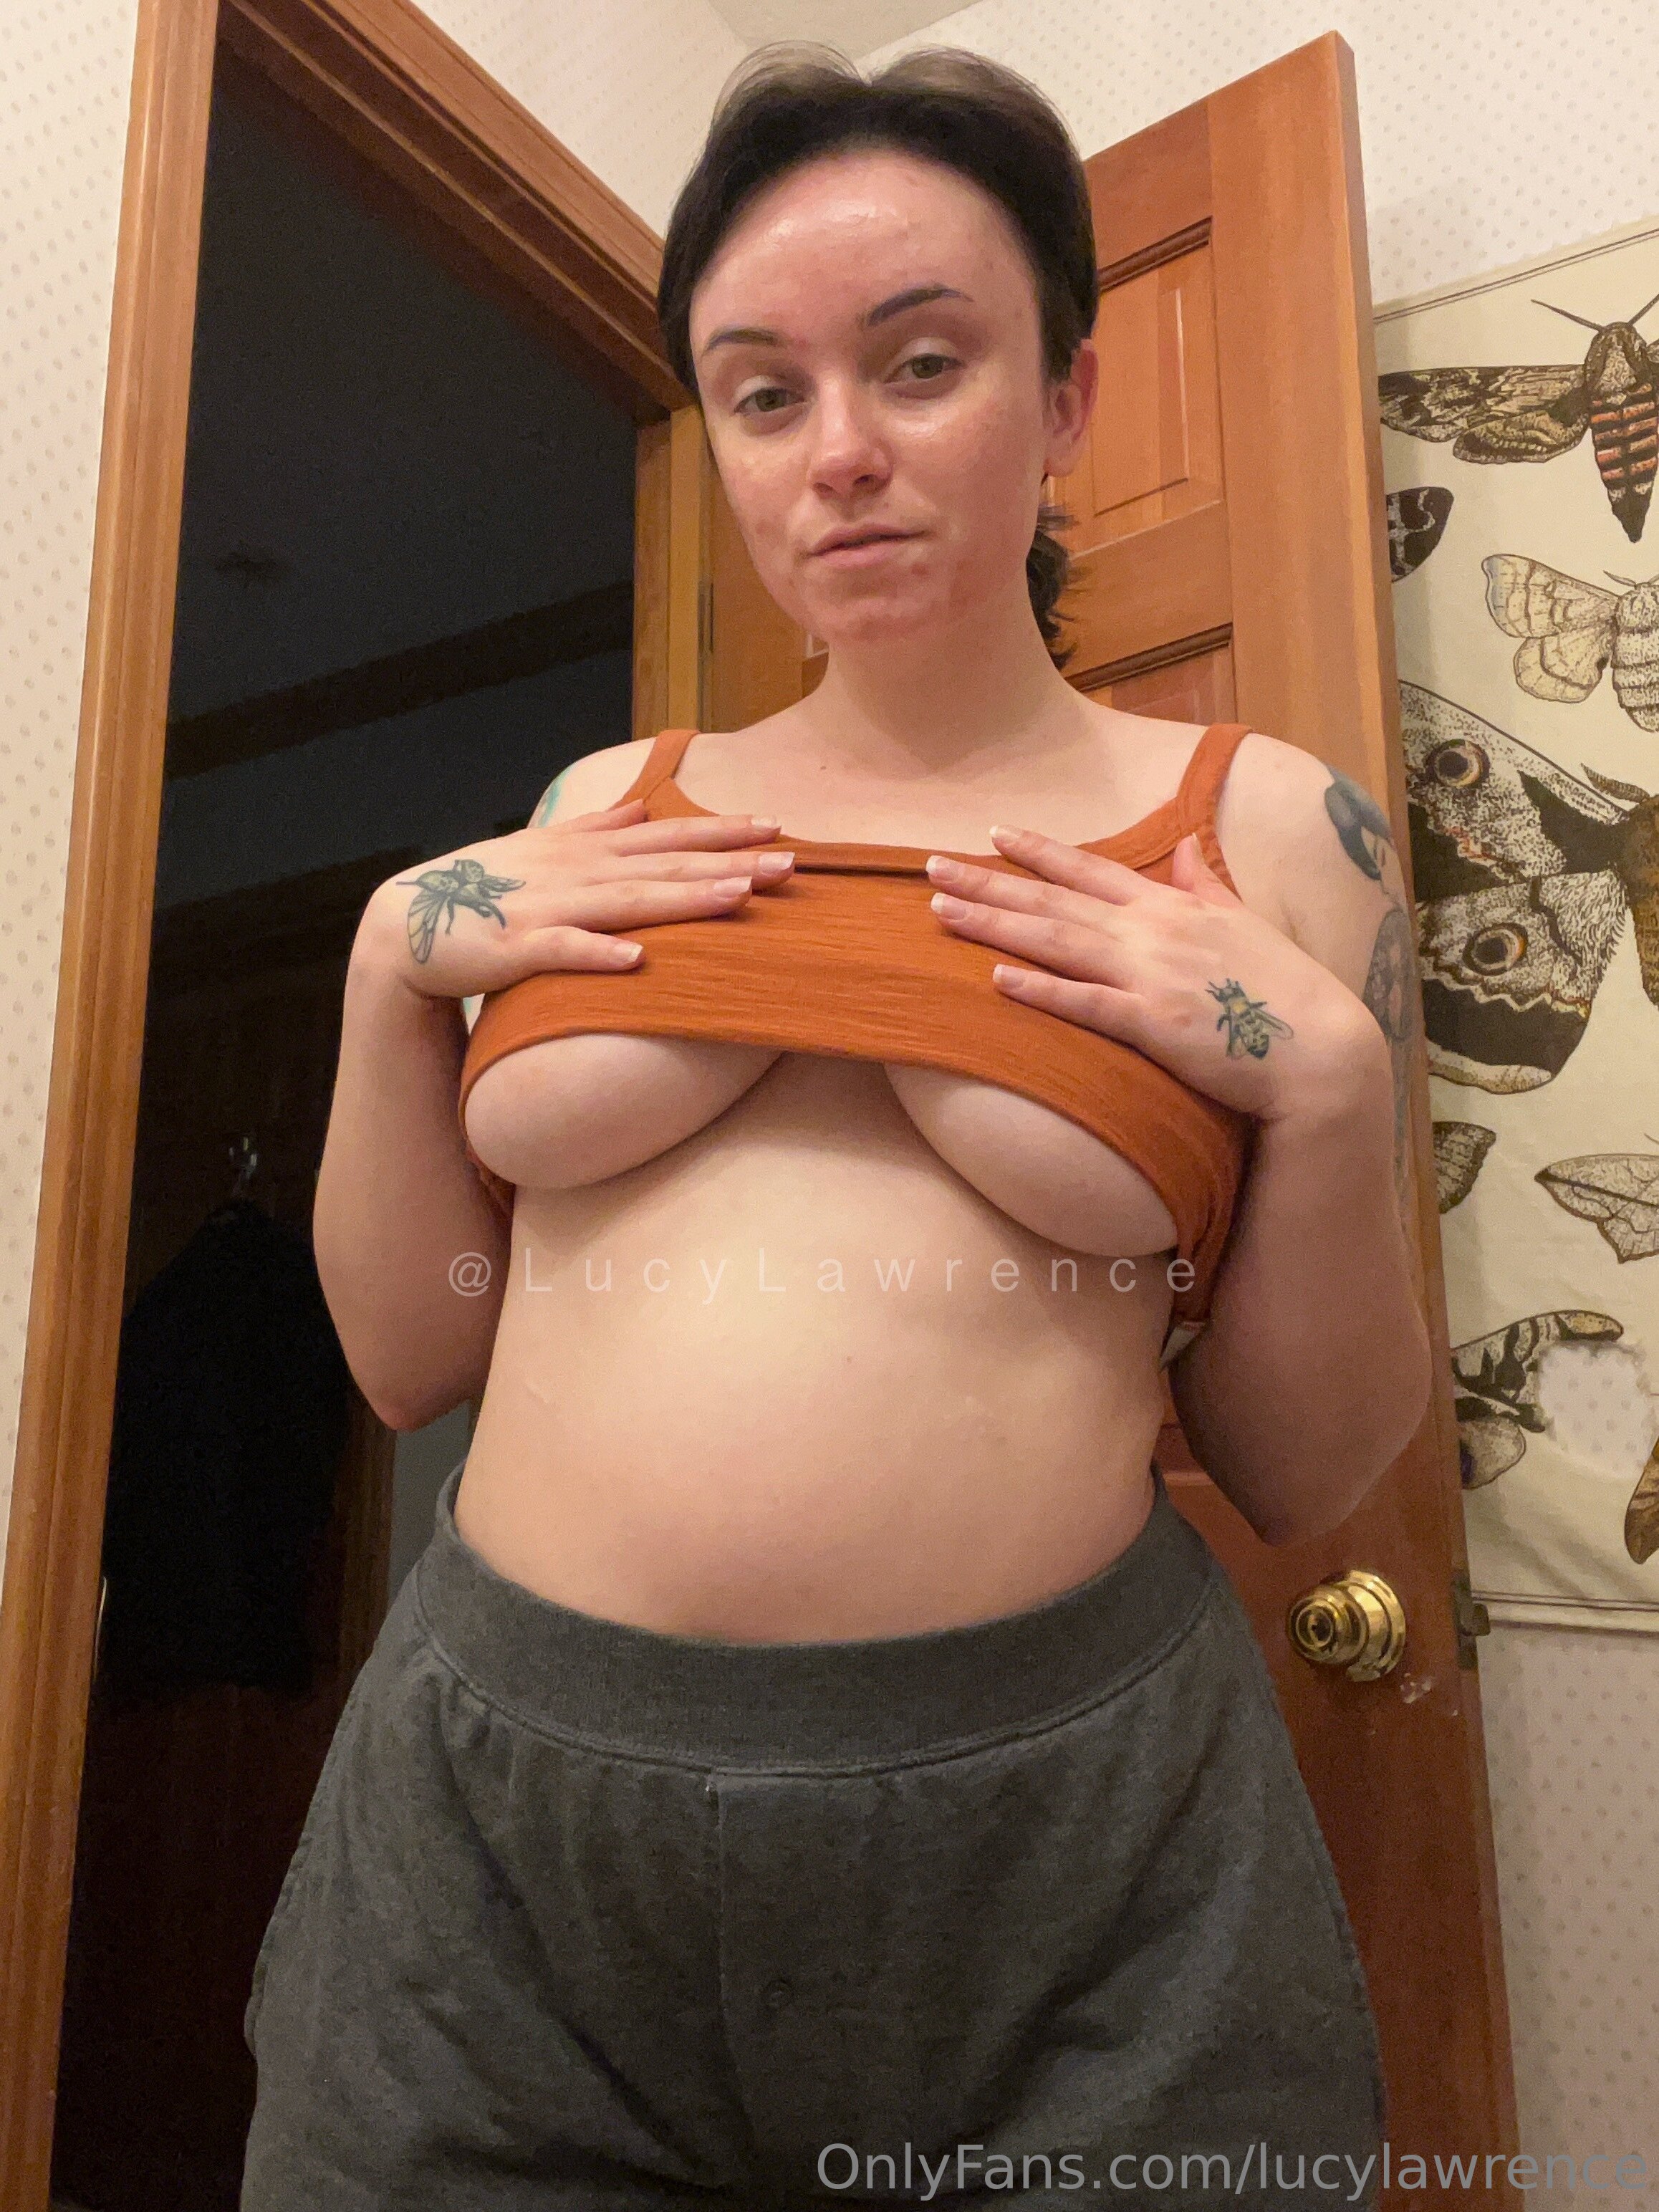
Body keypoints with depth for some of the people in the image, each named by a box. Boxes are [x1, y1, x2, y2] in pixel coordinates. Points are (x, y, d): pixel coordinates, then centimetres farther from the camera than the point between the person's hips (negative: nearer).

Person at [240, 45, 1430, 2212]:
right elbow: (411, 1355, 8)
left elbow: (1306, 1475, 1)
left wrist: (1329, 1081, -13)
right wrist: (392, 969, -3)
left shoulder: (1269, 826, -1)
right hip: (494, 1792, 3)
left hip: (1065, 1825, -1)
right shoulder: (602, 818, 6)